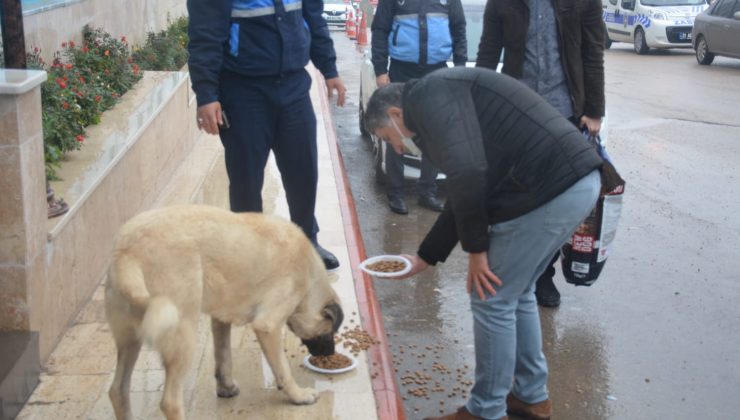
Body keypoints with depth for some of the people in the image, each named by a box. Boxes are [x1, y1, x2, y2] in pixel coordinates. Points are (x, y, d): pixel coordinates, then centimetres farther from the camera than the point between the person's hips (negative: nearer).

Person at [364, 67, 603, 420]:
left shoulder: (427, 95, -4)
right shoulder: (445, 98, 26)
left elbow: (468, 172, -19)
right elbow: (464, 194, 31)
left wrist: (475, 248, -7)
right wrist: (424, 258, 36)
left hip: (552, 189, -10)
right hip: (577, 181, 10)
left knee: (492, 302, 4)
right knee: (516, 294, 23)